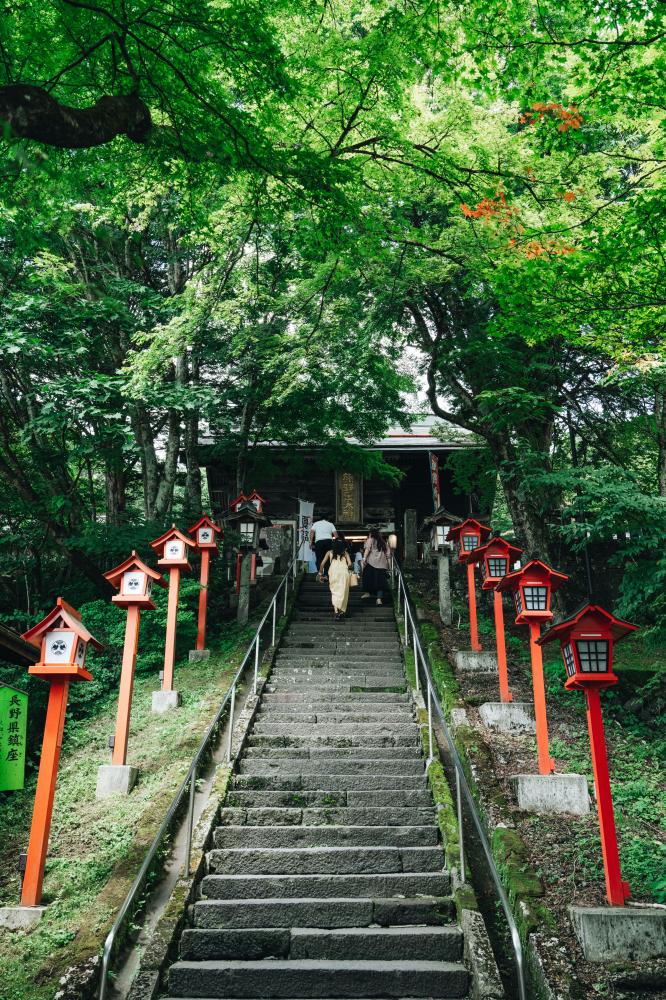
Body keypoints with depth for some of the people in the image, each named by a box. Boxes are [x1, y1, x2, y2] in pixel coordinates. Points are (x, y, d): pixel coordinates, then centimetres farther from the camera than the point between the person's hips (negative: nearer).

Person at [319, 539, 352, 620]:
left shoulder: (330, 552, 21)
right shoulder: (345, 553, 21)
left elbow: (322, 563, 12)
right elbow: (349, 564, 7)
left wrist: (321, 574, 22)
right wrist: (348, 568, 28)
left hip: (333, 571, 0)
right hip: (344, 572, 0)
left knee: (334, 592, 2)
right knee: (343, 592, 9)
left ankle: (336, 610, -15)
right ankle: (342, 610, 5)